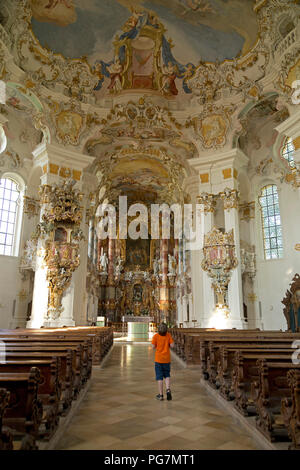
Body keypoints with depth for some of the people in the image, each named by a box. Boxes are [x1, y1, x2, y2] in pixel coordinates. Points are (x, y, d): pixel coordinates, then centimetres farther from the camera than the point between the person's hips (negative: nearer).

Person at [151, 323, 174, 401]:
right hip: (167, 359, 2)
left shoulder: (156, 336, -10)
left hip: (158, 359, -2)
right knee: (167, 375, 18)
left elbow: (153, 347, -10)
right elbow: (172, 345, -6)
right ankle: (168, 389, -2)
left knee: (159, 377, 7)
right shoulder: (168, 335, -5)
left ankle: (161, 394, 11)